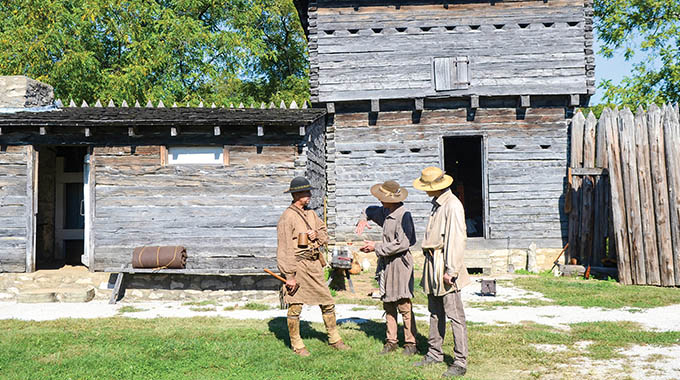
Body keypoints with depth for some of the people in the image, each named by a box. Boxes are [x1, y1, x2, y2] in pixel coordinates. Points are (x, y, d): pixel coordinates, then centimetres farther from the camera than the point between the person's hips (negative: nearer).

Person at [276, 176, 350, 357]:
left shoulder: (311, 214, 11)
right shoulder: (287, 217, -12)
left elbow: (325, 233, 22)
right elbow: (285, 249, -15)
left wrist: (317, 234, -3)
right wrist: (289, 275, -17)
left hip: (314, 265, 7)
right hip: (297, 266, -7)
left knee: (327, 302, 10)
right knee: (295, 307, 3)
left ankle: (334, 339, 24)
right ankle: (296, 345, 16)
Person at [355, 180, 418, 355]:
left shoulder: (403, 215, -16)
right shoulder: (385, 212, 10)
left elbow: (402, 244, -22)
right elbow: (371, 210, 33)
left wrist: (376, 247, -15)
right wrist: (363, 219, 10)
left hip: (400, 262, -8)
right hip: (386, 263, 9)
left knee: (404, 306, -5)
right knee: (388, 305, 10)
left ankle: (410, 343, 4)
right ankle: (391, 341, 18)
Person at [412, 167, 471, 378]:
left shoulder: (453, 205, -16)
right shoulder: (437, 204, 14)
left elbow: (457, 239, -20)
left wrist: (450, 270, -21)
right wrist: (431, 264, 19)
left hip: (445, 266, -10)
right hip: (432, 263, 10)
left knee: (454, 315, -5)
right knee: (435, 313, 17)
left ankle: (460, 362, 0)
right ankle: (434, 353, 29)